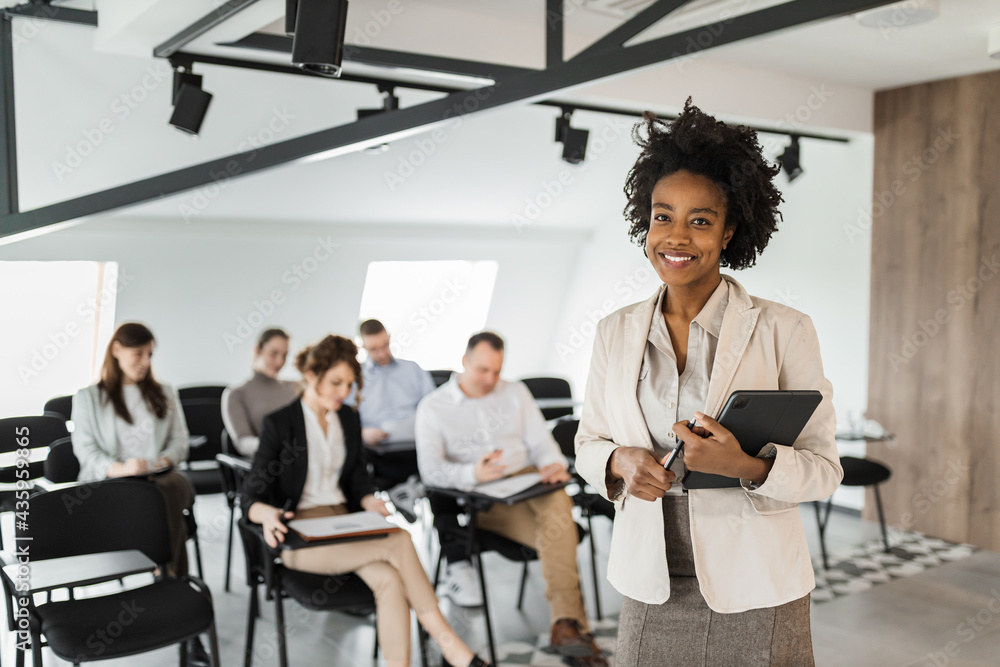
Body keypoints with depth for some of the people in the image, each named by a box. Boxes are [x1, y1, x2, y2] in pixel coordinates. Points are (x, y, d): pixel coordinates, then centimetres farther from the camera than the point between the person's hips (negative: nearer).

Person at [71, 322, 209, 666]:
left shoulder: (165, 394, 24)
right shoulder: (88, 397, 15)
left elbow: (180, 441, 15)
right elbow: (85, 449, 1)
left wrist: (163, 461, -9)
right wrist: (118, 467, -19)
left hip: (159, 477, 2)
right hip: (109, 483, -2)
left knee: (174, 490, -38)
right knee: (168, 511, -36)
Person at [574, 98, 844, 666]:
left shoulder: (785, 331, -8)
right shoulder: (617, 333, 2)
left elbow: (824, 469, -6)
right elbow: (589, 444, 10)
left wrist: (746, 466, -25)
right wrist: (621, 461, -13)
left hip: (755, 597, -2)